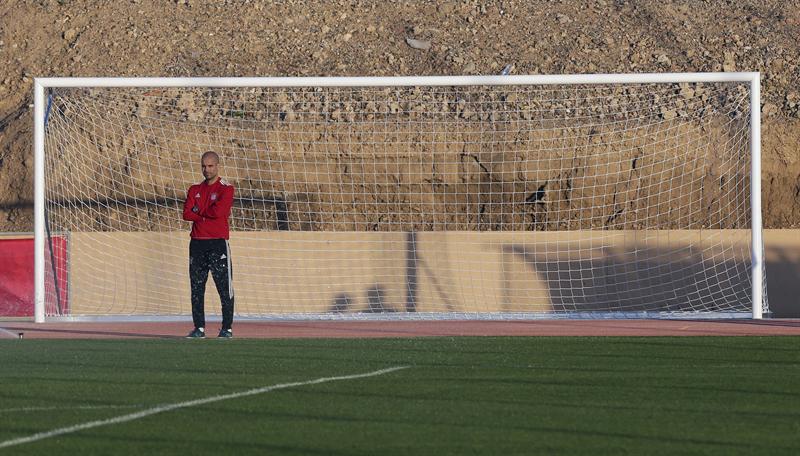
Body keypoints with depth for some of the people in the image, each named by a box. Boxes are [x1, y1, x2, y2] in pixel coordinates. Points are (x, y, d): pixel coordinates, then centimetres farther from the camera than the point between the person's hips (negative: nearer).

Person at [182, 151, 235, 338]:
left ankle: (227, 328, -2)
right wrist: (207, 215, -8)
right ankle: (199, 328, 10)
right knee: (196, 287, 5)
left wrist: (199, 211, -1)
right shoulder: (195, 190, 15)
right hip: (197, 243, 5)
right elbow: (186, 214, 3)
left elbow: (219, 211, -16)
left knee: (224, 286, -6)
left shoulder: (226, 189, -1)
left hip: (218, 242, -5)